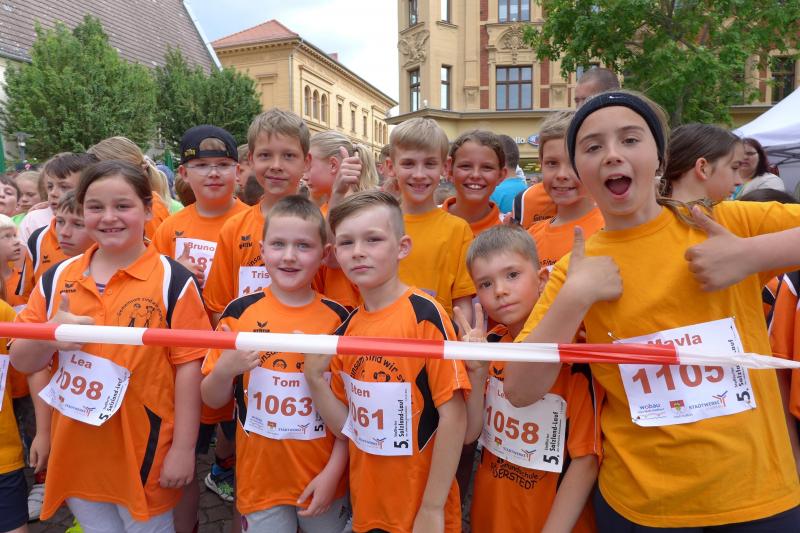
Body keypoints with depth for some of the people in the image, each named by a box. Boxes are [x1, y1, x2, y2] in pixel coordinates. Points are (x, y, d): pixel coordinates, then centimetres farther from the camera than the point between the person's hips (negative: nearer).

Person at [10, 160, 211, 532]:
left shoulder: (172, 280, -11)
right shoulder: (56, 278, 3)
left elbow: (188, 365, -11)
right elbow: (22, 362, 7)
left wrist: (184, 448, -11)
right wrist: (49, 337, -15)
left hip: (144, 455, -4)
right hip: (75, 454, 4)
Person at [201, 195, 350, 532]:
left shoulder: (338, 318, -8)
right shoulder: (240, 312, -7)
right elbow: (212, 400, 0)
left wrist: (333, 472, -7)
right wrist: (225, 369, -19)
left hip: (323, 482, 0)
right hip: (260, 482, 0)